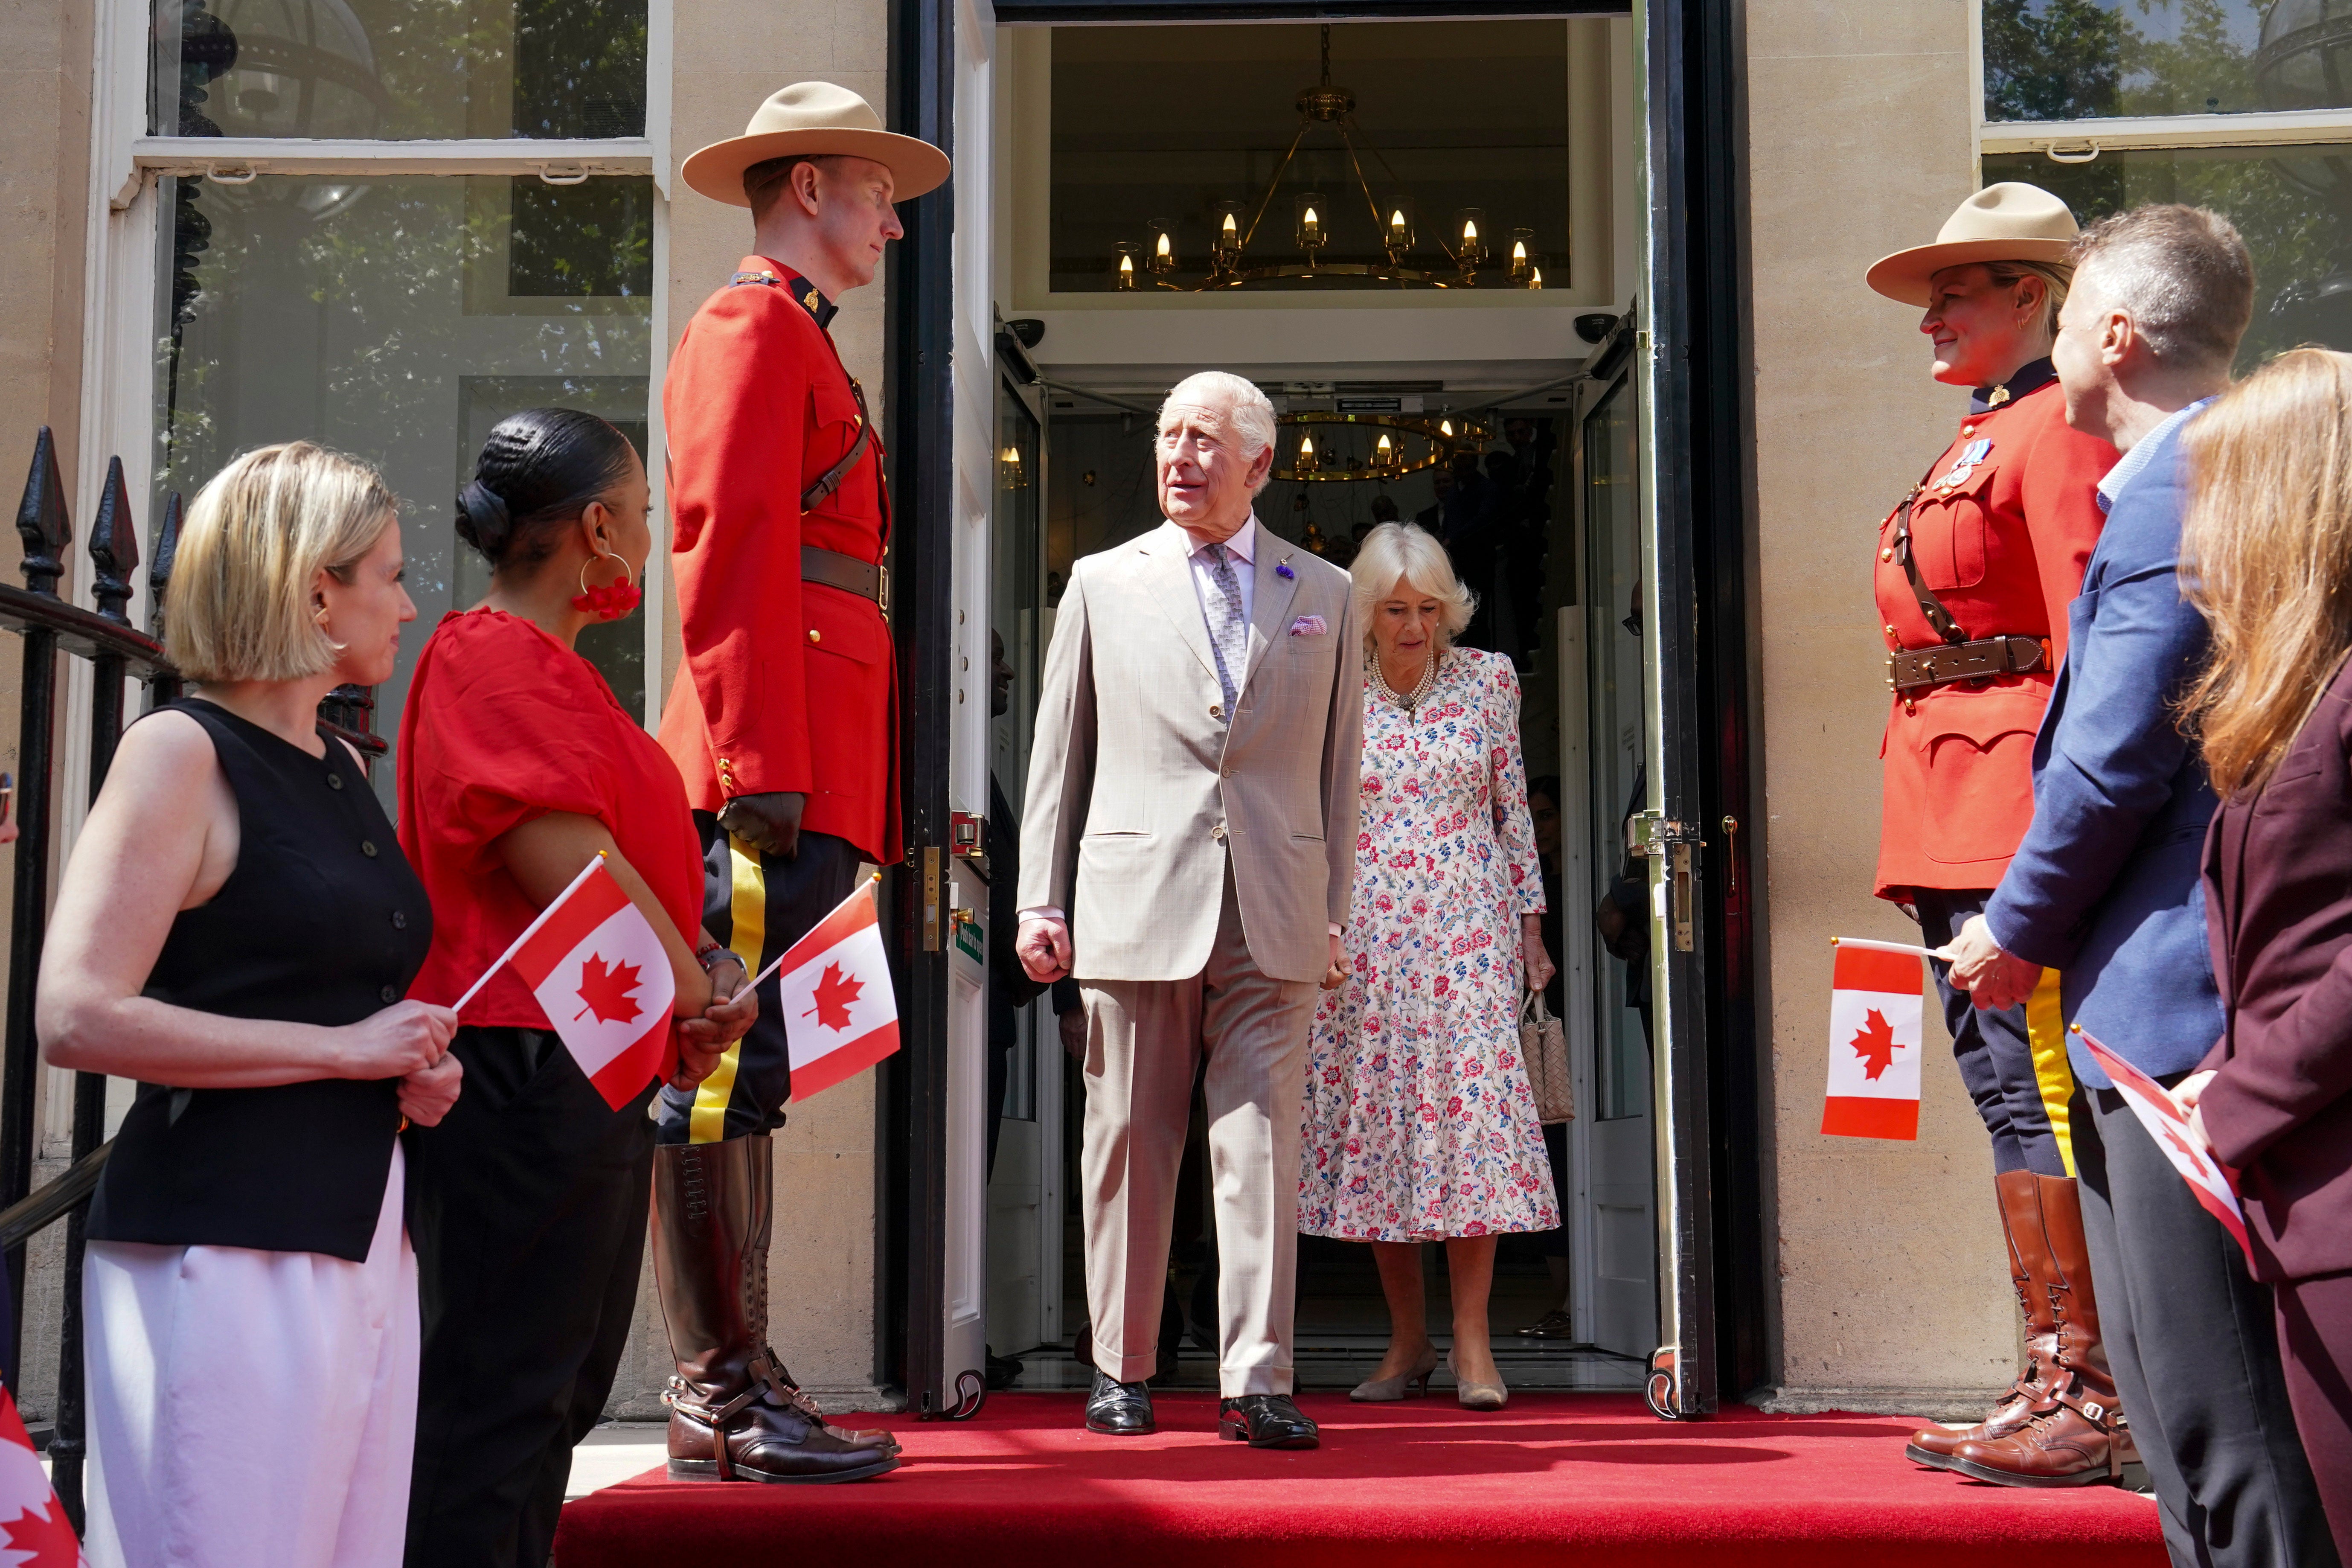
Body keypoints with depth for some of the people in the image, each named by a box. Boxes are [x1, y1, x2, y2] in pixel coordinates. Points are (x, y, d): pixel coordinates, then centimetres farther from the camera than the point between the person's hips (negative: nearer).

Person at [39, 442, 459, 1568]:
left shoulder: (344, 770, 17)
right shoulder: (181, 752, -7)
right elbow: (75, 1018, -17)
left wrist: (416, 1069, 10)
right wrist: (347, 1050, -15)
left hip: (365, 1239, 8)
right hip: (222, 1248, -8)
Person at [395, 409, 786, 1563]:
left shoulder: (547, 665, 18)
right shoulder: (495, 658, -14)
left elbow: (624, 855, 19)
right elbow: (571, 873, -21)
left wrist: (700, 970, 3)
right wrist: (697, 992, -8)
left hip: (595, 1073, 11)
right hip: (529, 1069, -11)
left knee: (559, 1391, 16)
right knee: (500, 1394, -5)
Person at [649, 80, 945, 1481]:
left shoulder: (804, 347, 27)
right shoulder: (753, 326, -2)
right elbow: (732, 550, -13)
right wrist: (761, 765, -20)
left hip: (816, 773, 10)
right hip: (778, 765, -10)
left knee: (746, 1076, 10)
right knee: (730, 1070, -8)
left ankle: (733, 1384, 14)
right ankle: (724, 1394, -5)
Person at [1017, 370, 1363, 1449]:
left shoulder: (1323, 597, 13)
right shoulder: (1103, 584, 11)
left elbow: (1338, 768, 14)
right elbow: (1058, 755, 10)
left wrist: (1334, 912, 7)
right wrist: (1039, 902, 3)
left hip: (1272, 919, 0)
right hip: (1134, 905, 0)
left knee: (1263, 1149, -4)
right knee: (1129, 1148, 5)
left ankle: (1256, 1383, -1)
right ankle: (1121, 1370, 18)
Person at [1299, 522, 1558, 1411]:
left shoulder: (1488, 680, 6)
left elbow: (1514, 807, 10)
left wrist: (1530, 922, 9)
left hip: (1466, 931, 0)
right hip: (1365, 938, 0)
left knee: (1471, 1103, -10)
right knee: (1373, 1113, 0)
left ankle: (1472, 1344, -5)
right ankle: (1407, 1339, 11)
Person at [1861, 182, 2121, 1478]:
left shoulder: (2056, 426, -7)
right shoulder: (1974, 439, 21)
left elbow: (2088, 631, -15)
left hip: (2012, 789, -10)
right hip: (1945, 808, 10)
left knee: (2031, 1085, -9)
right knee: (2003, 1085, 10)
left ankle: (2087, 1392, -3)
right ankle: (2056, 1373, 17)